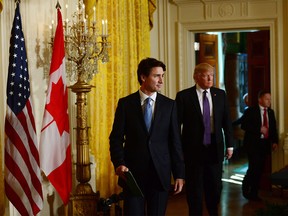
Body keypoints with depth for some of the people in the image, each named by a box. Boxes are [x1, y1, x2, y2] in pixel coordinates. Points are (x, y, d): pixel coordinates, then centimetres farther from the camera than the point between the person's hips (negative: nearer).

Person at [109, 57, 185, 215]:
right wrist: (119, 164, -14)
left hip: (160, 173, 1)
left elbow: (175, 141, 4)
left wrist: (179, 174, 1)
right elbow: (116, 138, 2)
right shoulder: (125, 103, 1)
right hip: (133, 172, -1)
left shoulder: (169, 105, 4)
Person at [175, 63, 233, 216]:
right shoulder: (183, 96, -6)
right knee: (195, 188, 7)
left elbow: (227, 121, 8)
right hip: (193, 149, -3)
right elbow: (176, 124, -4)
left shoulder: (220, 94, 5)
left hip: (215, 147, 3)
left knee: (215, 186, 10)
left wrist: (229, 145, 6)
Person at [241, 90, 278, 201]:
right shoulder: (251, 111, -5)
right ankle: (245, 186, 11)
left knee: (260, 169, 6)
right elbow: (244, 125, -12)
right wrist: (259, 129, -19)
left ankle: (254, 193, 14)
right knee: (254, 167, -13)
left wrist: (275, 141, 3)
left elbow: (273, 128, 17)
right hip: (253, 144, -5)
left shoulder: (271, 112, 13)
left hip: (265, 144, 6)